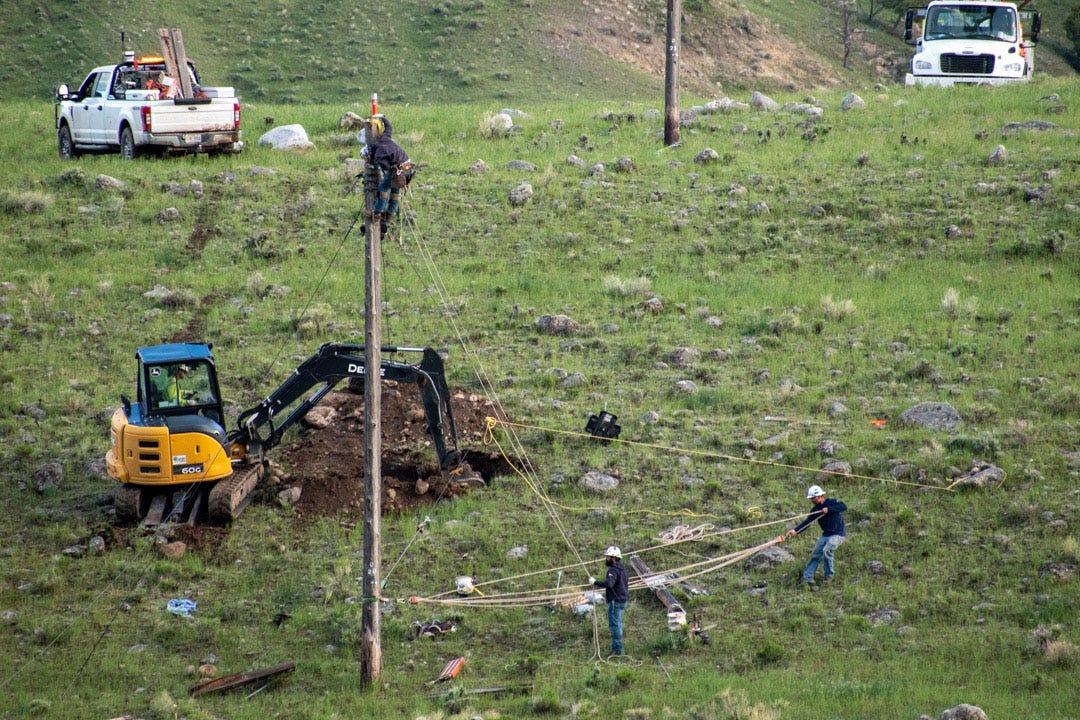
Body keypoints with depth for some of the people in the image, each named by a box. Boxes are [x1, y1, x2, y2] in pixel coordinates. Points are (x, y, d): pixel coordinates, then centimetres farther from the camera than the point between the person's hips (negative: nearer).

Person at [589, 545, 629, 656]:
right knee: (618, 623, 16)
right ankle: (618, 647, 22)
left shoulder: (613, 570, -18)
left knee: (614, 624, -8)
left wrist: (595, 582, -24)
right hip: (623, 598, 10)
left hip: (615, 601, -10)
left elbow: (608, 583, -33)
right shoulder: (621, 568, 15)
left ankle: (617, 648, -9)